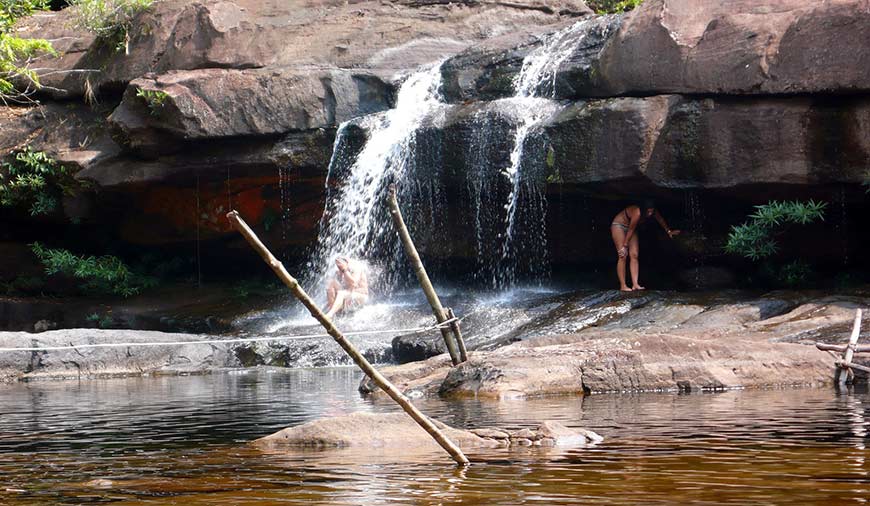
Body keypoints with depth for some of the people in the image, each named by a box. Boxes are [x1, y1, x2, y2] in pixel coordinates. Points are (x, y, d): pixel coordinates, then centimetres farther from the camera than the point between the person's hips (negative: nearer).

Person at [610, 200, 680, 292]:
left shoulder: (653, 212, -17)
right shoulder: (637, 213, -37)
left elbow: (661, 220, 5)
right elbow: (630, 230, -29)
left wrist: (669, 231, 18)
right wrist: (624, 246, -22)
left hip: (630, 227, 7)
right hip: (619, 226, -7)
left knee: (634, 255, -5)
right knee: (623, 256, -14)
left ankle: (635, 285, -11)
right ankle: (623, 286, -14)